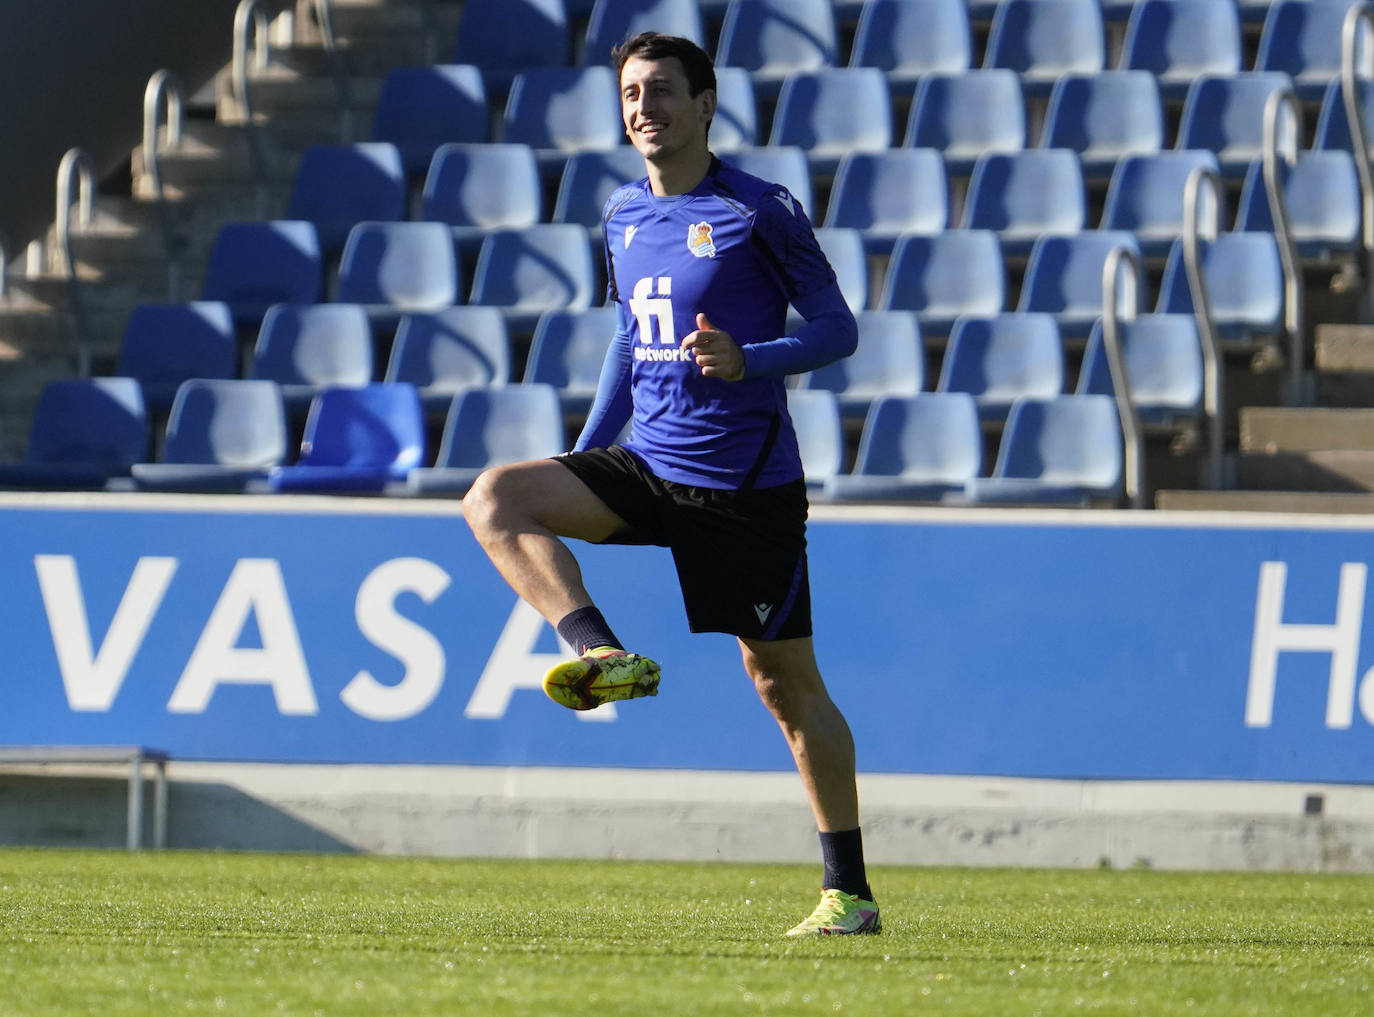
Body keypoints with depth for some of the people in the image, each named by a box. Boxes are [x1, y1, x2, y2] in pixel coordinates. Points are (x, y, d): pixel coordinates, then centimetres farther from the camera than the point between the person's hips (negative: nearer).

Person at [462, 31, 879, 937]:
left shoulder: (760, 211, -8)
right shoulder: (625, 217, 11)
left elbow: (838, 329, -6)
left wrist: (748, 361, -24)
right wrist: (581, 462, 19)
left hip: (748, 483, -6)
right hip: (646, 468, 6)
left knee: (785, 682, -2)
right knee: (496, 500, -17)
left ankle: (849, 891, 7)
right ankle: (605, 656, -28)